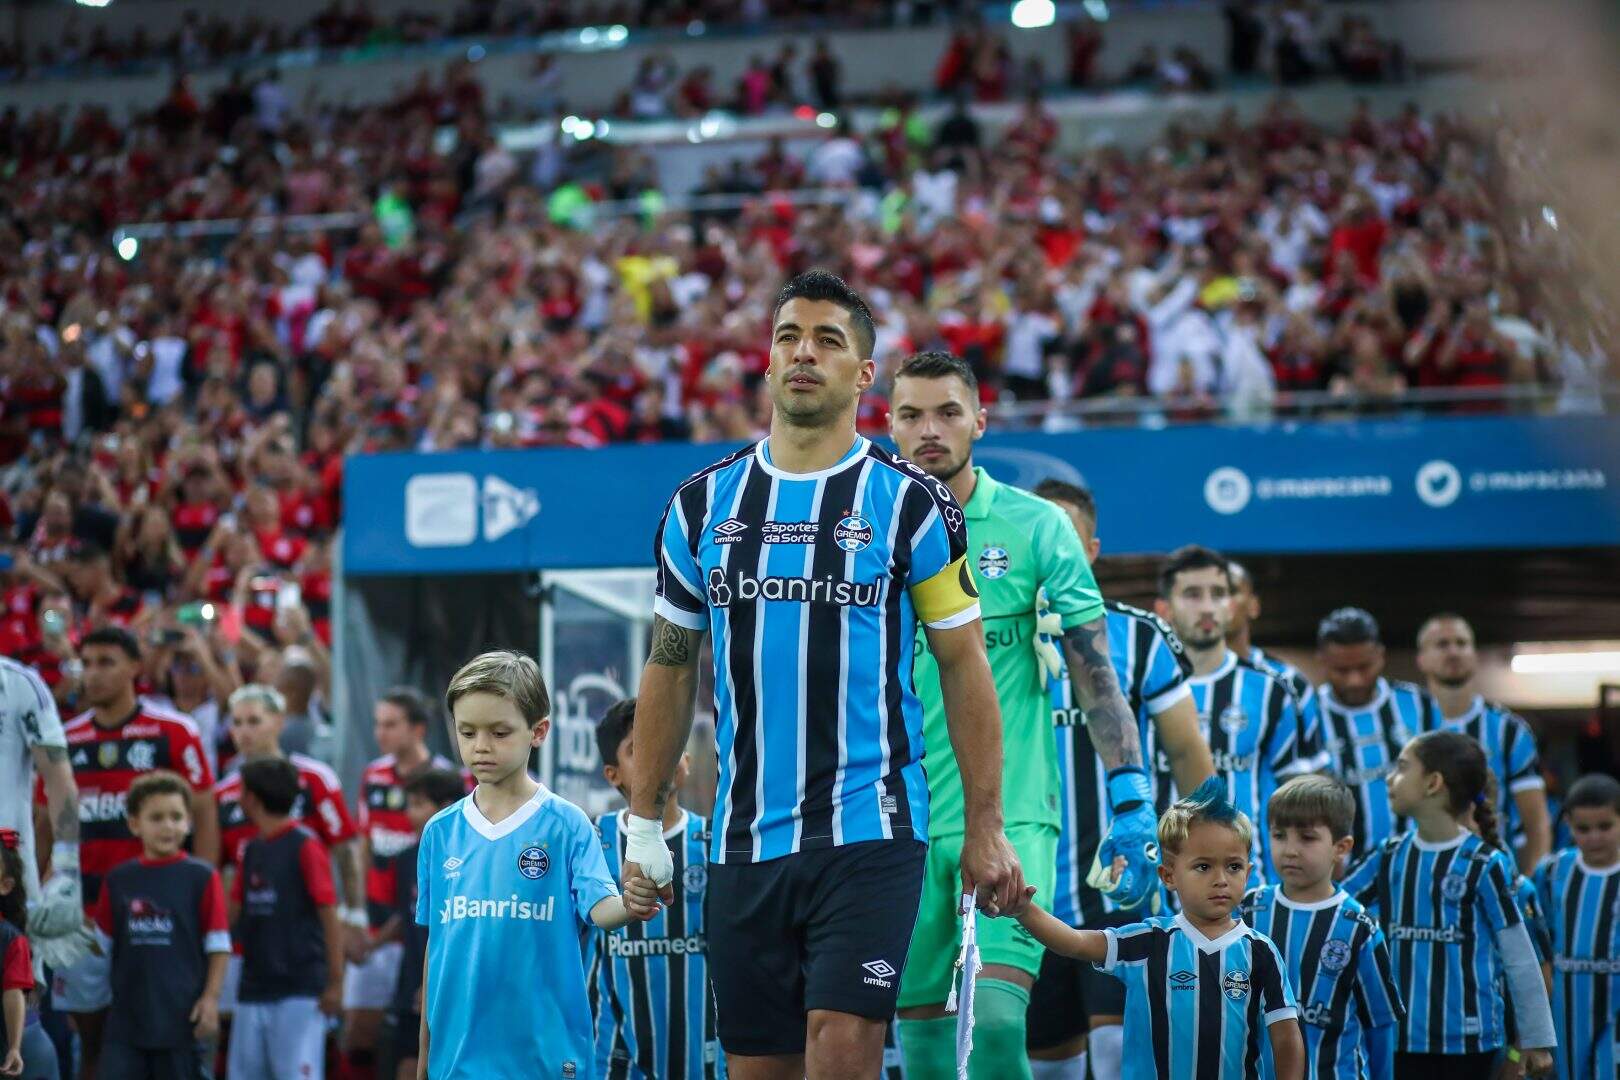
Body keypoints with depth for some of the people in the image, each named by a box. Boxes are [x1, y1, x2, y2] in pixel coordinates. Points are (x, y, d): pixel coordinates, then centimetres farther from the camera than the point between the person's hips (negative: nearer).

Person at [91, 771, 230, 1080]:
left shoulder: (202, 877, -3)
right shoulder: (118, 880, 7)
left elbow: (219, 946, -3)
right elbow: (102, 943, 15)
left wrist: (211, 998, -10)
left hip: (182, 1017, -2)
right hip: (127, 1016, 2)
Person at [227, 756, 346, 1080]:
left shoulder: (304, 845, -9)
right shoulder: (252, 850, 13)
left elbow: (329, 916, -10)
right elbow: (232, 911, 18)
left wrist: (335, 982, -13)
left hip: (298, 991, -8)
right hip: (254, 989, 8)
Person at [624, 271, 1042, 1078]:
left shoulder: (910, 504, 0)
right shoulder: (702, 504, 9)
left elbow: (964, 665, 2)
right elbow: (671, 670, 14)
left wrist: (985, 829, -2)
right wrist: (643, 824, 11)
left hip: (867, 830, -3)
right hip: (744, 841, 4)